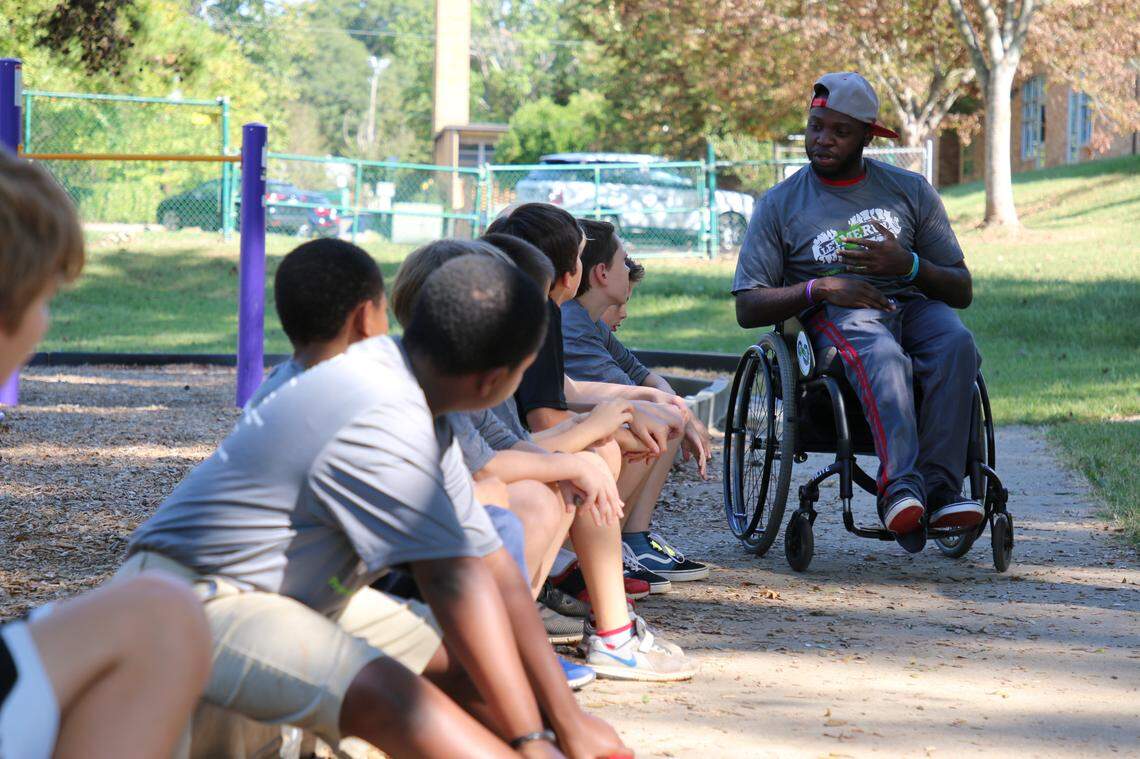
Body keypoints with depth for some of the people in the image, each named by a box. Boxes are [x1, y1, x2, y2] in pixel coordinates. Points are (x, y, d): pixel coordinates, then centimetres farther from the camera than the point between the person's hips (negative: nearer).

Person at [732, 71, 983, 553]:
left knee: (956, 343, -34)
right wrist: (819, 287, -13)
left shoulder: (910, 190, 16)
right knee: (883, 357, -39)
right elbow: (748, 308, 4)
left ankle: (937, 486, -41)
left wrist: (909, 266, -9)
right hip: (835, 316, -2)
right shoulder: (781, 205, 12)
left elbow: (961, 290, 13)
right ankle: (899, 486, -57)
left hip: (911, 302, 3)